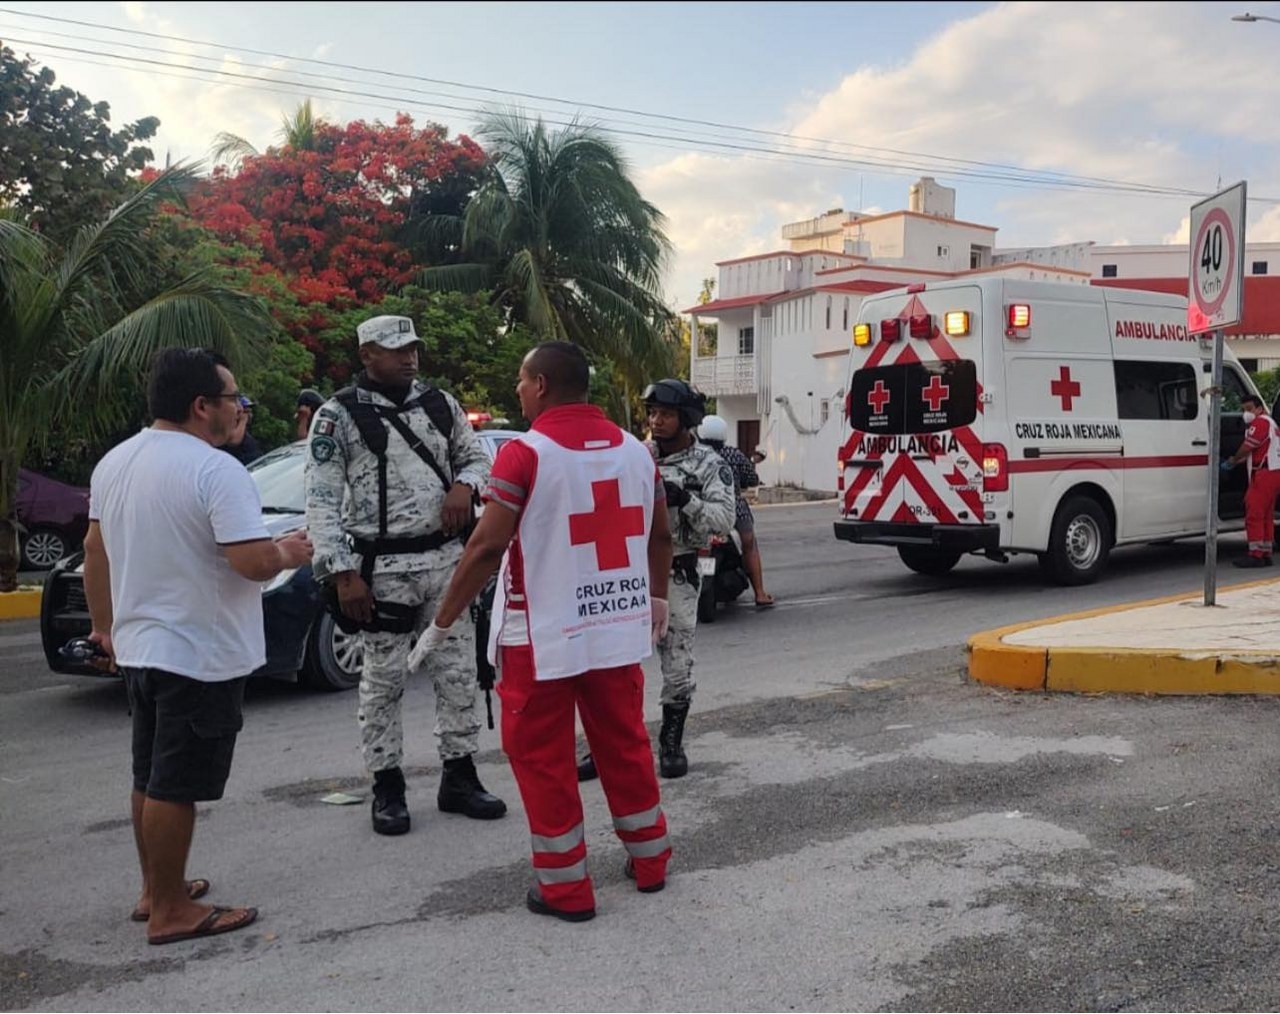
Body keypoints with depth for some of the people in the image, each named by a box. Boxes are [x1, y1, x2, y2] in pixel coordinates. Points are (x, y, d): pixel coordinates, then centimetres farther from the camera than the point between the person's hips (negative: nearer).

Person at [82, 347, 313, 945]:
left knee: (149, 778, 18)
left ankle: (155, 889, 31)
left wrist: (105, 626, 24)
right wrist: (289, 554, -6)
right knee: (175, 787, -1)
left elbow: (95, 550, 14)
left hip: (136, 648, 9)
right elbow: (253, 563, -27)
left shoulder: (113, 463, 6)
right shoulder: (216, 471, -21)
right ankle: (169, 912, 9)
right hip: (199, 656, -9)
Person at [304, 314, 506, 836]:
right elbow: (322, 503, -7)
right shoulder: (338, 416, -5)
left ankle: (459, 777, 21)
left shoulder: (439, 403, 9)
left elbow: (475, 455, 19)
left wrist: (464, 485, -5)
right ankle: (387, 787, 17)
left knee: (458, 672, 8)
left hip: (447, 556, 4)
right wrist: (343, 573, -13)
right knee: (383, 681, 4)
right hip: (384, 567, -4)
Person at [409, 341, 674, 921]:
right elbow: (660, 535, 12)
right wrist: (658, 600, 27)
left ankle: (565, 887, 15)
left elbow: (487, 547, -16)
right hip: (618, 630, 6)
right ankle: (649, 859, 30)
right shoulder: (633, 448, 4)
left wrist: (441, 623, -8)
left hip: (544, 636, -5)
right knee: (624, 743, 19)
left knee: (542, 756, 8)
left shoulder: (526, 453, -13)